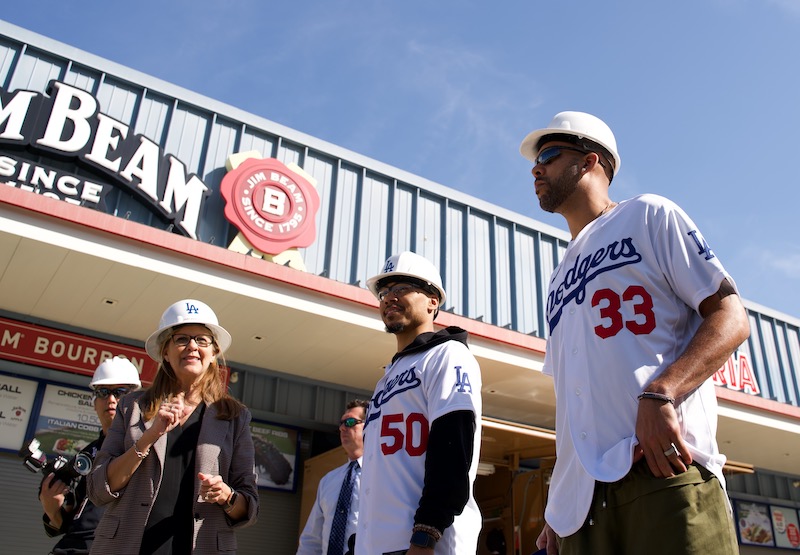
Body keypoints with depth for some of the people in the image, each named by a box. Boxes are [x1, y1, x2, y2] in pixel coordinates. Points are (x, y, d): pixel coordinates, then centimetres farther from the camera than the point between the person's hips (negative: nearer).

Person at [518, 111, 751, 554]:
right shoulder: (560, 277, 26)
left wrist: (659, 395, -18)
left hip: (663, 466, -6)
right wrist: (555, 506, 15)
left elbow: (731, 318, -1)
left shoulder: (648, 215, 9)